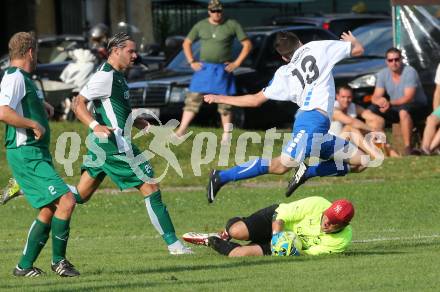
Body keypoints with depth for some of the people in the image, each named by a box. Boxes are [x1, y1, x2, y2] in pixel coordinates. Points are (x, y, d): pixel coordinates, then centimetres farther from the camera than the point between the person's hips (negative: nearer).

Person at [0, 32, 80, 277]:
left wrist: (43, 106, 24)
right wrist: (34, 125, -20)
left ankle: (25, 266, 15)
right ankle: (59, 260, -6)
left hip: (37, 154, 11)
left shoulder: (24, 79, 18)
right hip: (26, 155, -11)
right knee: (66, 200, -16)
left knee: (49, 210, 11)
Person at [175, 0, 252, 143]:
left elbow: (247, 45, -1)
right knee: (193, 99, -2)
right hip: (204, 69, 2)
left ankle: (226, 135, 9)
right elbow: (186, 43, 14)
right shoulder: (201, 25, 4)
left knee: (224, 104, 2)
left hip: (223, 71, -2)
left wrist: (237, 63, -8)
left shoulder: (232, 25, -3)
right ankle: (181, 130, 0)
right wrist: (192, 61, 2)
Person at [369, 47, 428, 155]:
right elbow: (375, 97, -6)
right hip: (395, 107, 6)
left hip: (417, 105, -6)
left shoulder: (410, 72, -19)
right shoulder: (382, 74, -2)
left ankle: (407, 148, -40)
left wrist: (390, 103, -40)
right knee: (372, 110, -13)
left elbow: (408, 98, -27)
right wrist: (379, 101, -32)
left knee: (403, 110, -40)